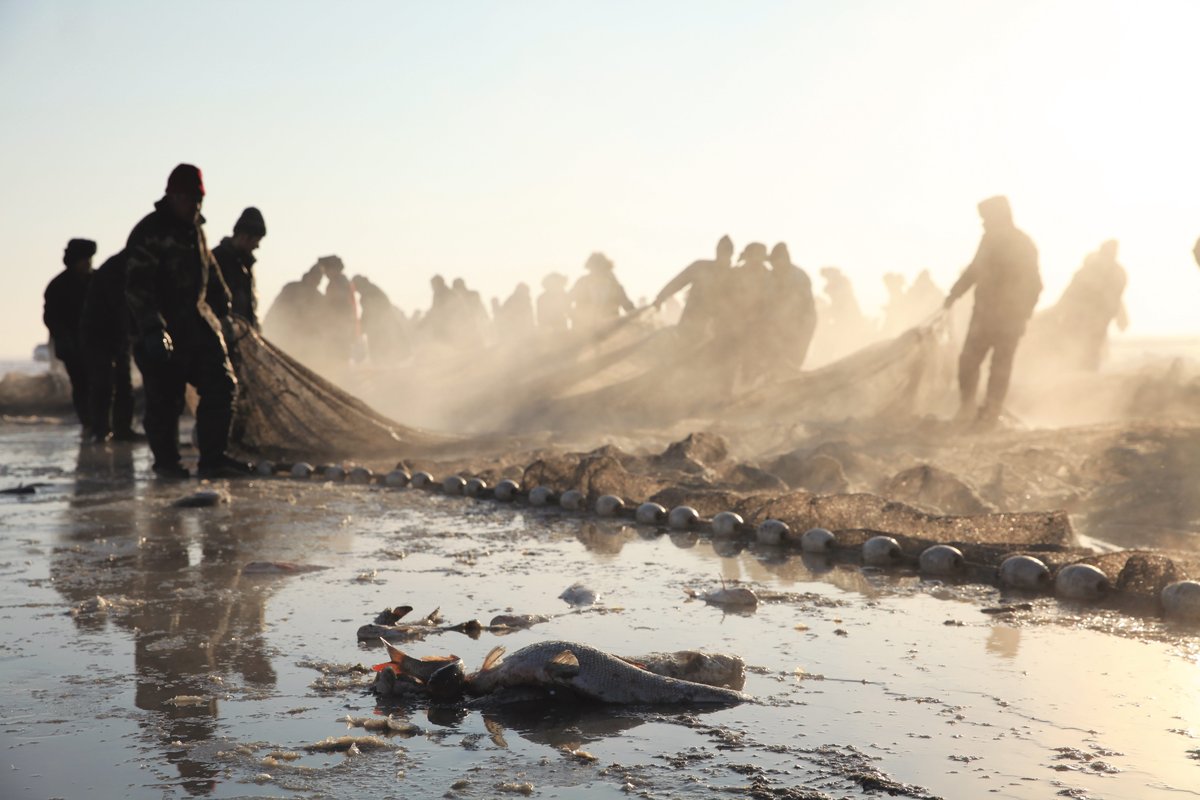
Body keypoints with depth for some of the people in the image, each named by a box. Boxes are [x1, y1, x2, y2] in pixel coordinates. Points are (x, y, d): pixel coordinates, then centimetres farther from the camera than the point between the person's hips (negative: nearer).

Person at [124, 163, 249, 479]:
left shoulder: (194, 228, 14)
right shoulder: (148, 233, -12)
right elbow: (137, 287, -19)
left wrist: (222, 306, 32)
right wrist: (152, 329, -27)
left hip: (197, 323, 8)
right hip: (162, 331, -7)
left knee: (222, 385, -1)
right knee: (165, 398, -1)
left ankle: (213, 458, 2)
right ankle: (166, 461, 14)